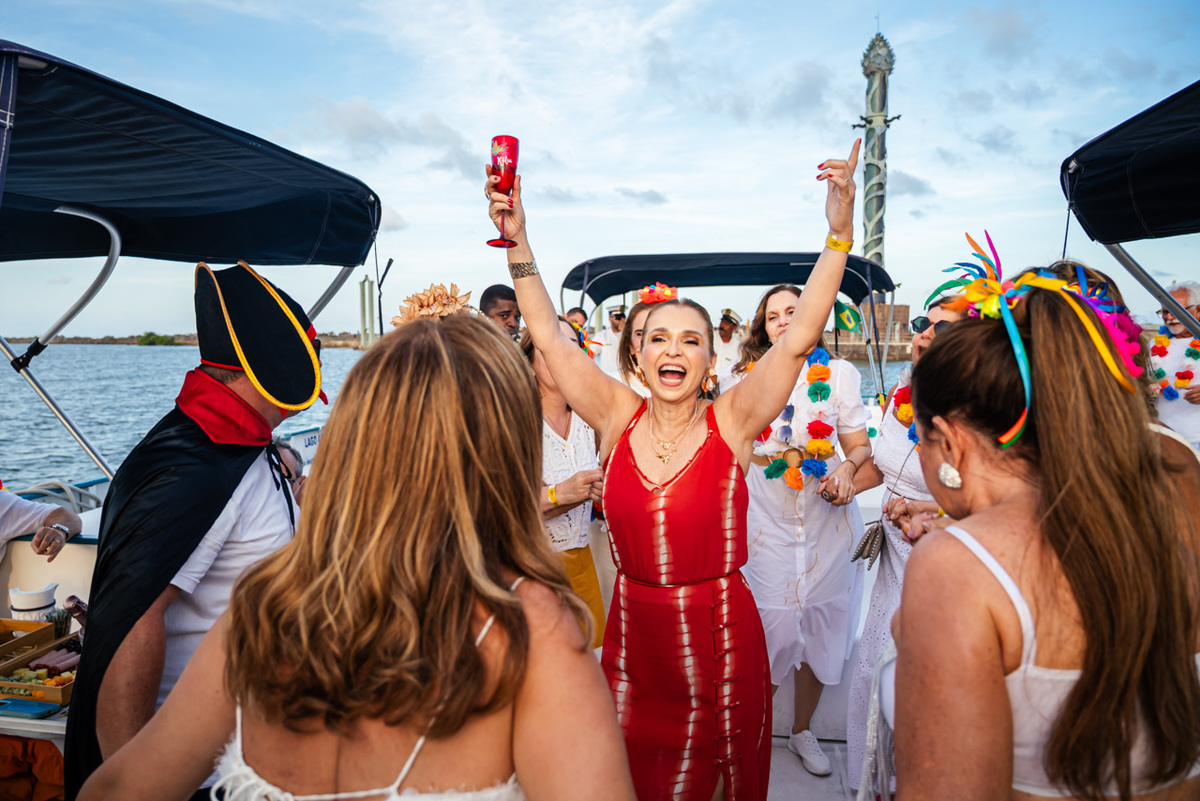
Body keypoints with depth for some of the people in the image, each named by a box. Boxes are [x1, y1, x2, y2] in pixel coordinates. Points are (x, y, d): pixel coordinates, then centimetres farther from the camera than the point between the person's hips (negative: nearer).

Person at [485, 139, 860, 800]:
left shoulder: (729, 423, -9)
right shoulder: (618, 417, -3)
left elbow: (798, 338, -17)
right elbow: (549, 336, -3)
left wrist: (838, 234, -25)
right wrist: (518, 244, -9)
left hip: (720, 637, -2)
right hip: (632, 633, 2)